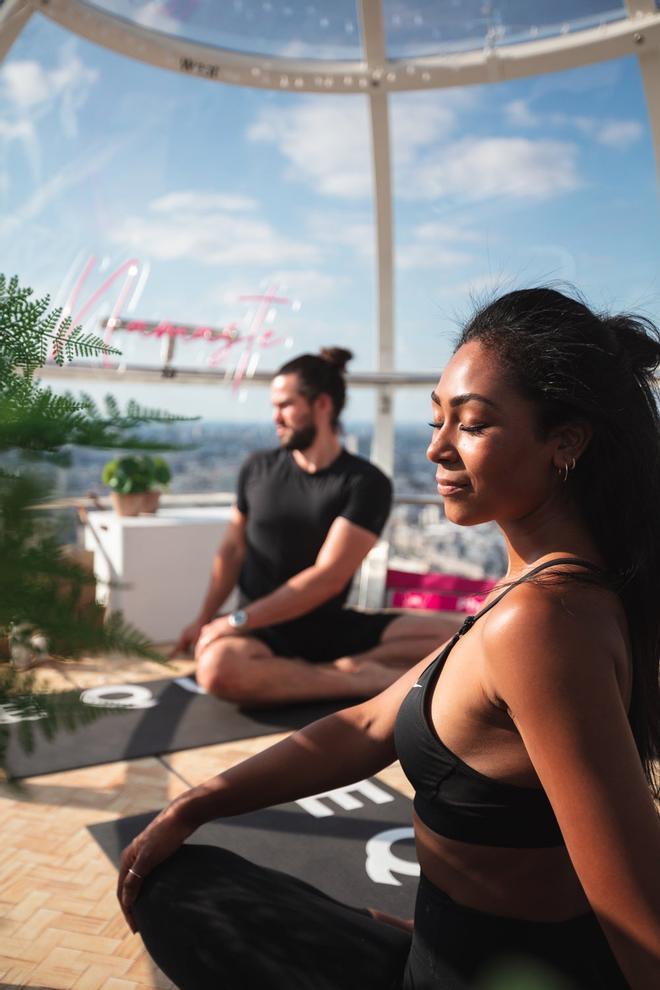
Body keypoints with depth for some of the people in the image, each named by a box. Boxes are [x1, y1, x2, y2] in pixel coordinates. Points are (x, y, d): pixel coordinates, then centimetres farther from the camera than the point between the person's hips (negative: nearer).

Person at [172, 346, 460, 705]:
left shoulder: (366, 483, -7)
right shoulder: (258, 469, 6)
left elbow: (327, 577, -14)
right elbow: (232, 549, 11)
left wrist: (238, 620, -15)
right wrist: (204, 619, -1)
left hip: (330, 627, -1)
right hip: (262, 632, 1)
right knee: (217, 668, -36)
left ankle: (329, 669, -24)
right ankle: (367, 681, -22)